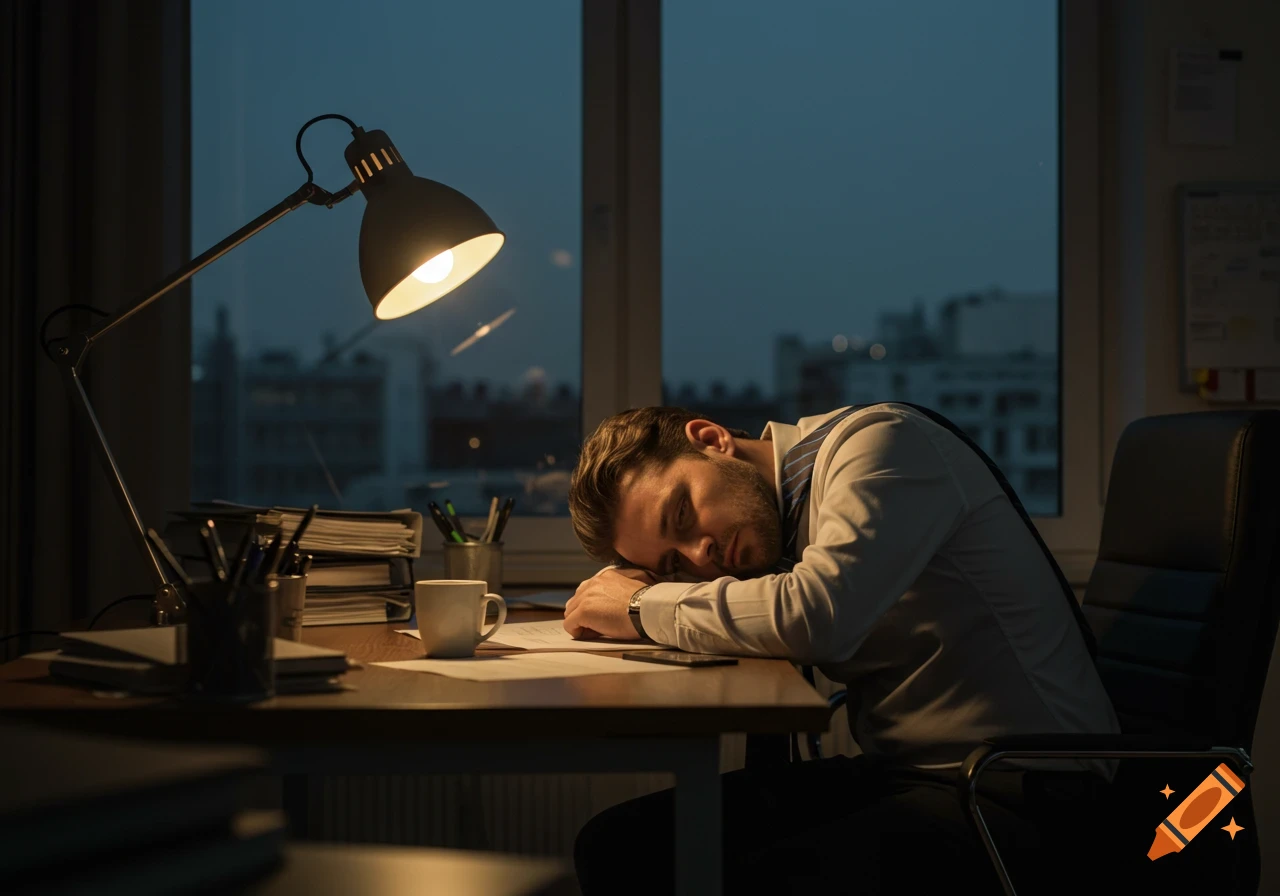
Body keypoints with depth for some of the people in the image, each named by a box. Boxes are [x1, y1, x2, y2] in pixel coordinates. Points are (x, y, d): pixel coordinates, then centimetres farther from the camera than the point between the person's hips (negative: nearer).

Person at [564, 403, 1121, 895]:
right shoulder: (769, 517, 11)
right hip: (892, 773, 8)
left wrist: (646, 609, -15)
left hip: (1022, 789, -8)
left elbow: (818, 618, -28)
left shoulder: (880, 443, -13)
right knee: (615, 844, -5)